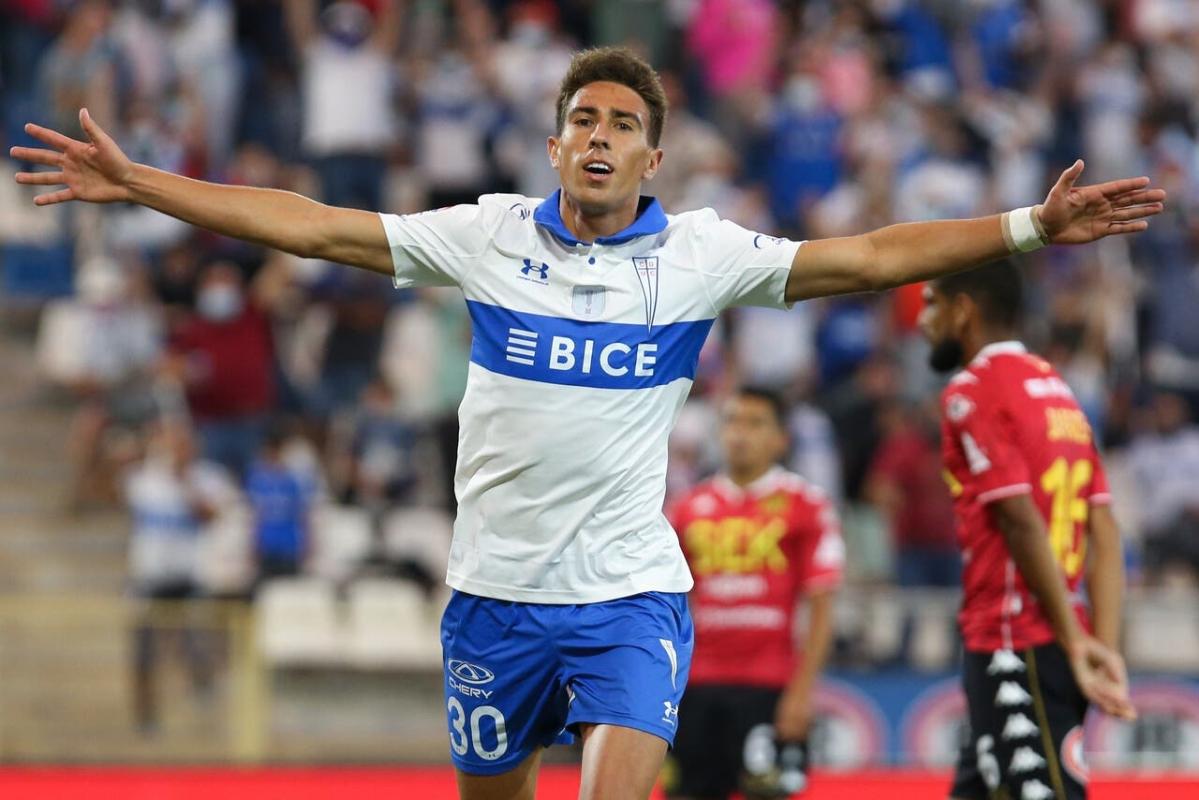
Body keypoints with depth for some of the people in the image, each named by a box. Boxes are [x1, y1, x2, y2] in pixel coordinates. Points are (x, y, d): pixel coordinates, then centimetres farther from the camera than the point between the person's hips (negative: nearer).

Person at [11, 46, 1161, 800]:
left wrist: (1028, 228, -15)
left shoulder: (699, 253, -1)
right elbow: (312, 225, 2)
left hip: (629, 593, -2)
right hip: (495, 588, 2)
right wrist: (137, 185, -1)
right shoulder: (488, 236, 1)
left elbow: (862, 258, -6)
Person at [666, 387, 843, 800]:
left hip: (767, 687, -4)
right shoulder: (691, 507, 12)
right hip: (698, 685, 4)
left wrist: (802, 690, -11)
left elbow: (821, 608, -4)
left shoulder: (805, 506, -1)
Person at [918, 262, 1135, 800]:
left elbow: (1023, 522, -17)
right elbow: (1104, 533, 10)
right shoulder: (1056, 390, 18)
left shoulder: (972, 392, -9)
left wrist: (1074, 641, -15)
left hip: (1016, 649, -9)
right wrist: (1105, 648, 4)